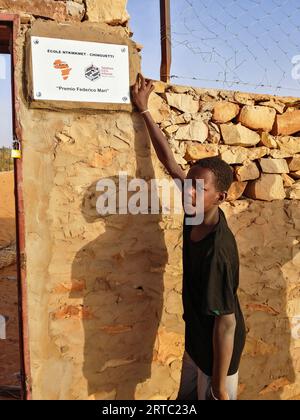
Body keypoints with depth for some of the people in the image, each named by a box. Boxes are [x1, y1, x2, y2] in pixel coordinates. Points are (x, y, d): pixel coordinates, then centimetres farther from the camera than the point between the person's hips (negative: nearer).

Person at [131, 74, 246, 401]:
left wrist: (220, 384, -15)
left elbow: (226, 321, -26)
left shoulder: (218, 250, -34)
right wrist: (144, 109, 1)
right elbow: (169, 161, -4)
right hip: (196, 337, 7)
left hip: (218, 349, -7)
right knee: (187, 396, 26)